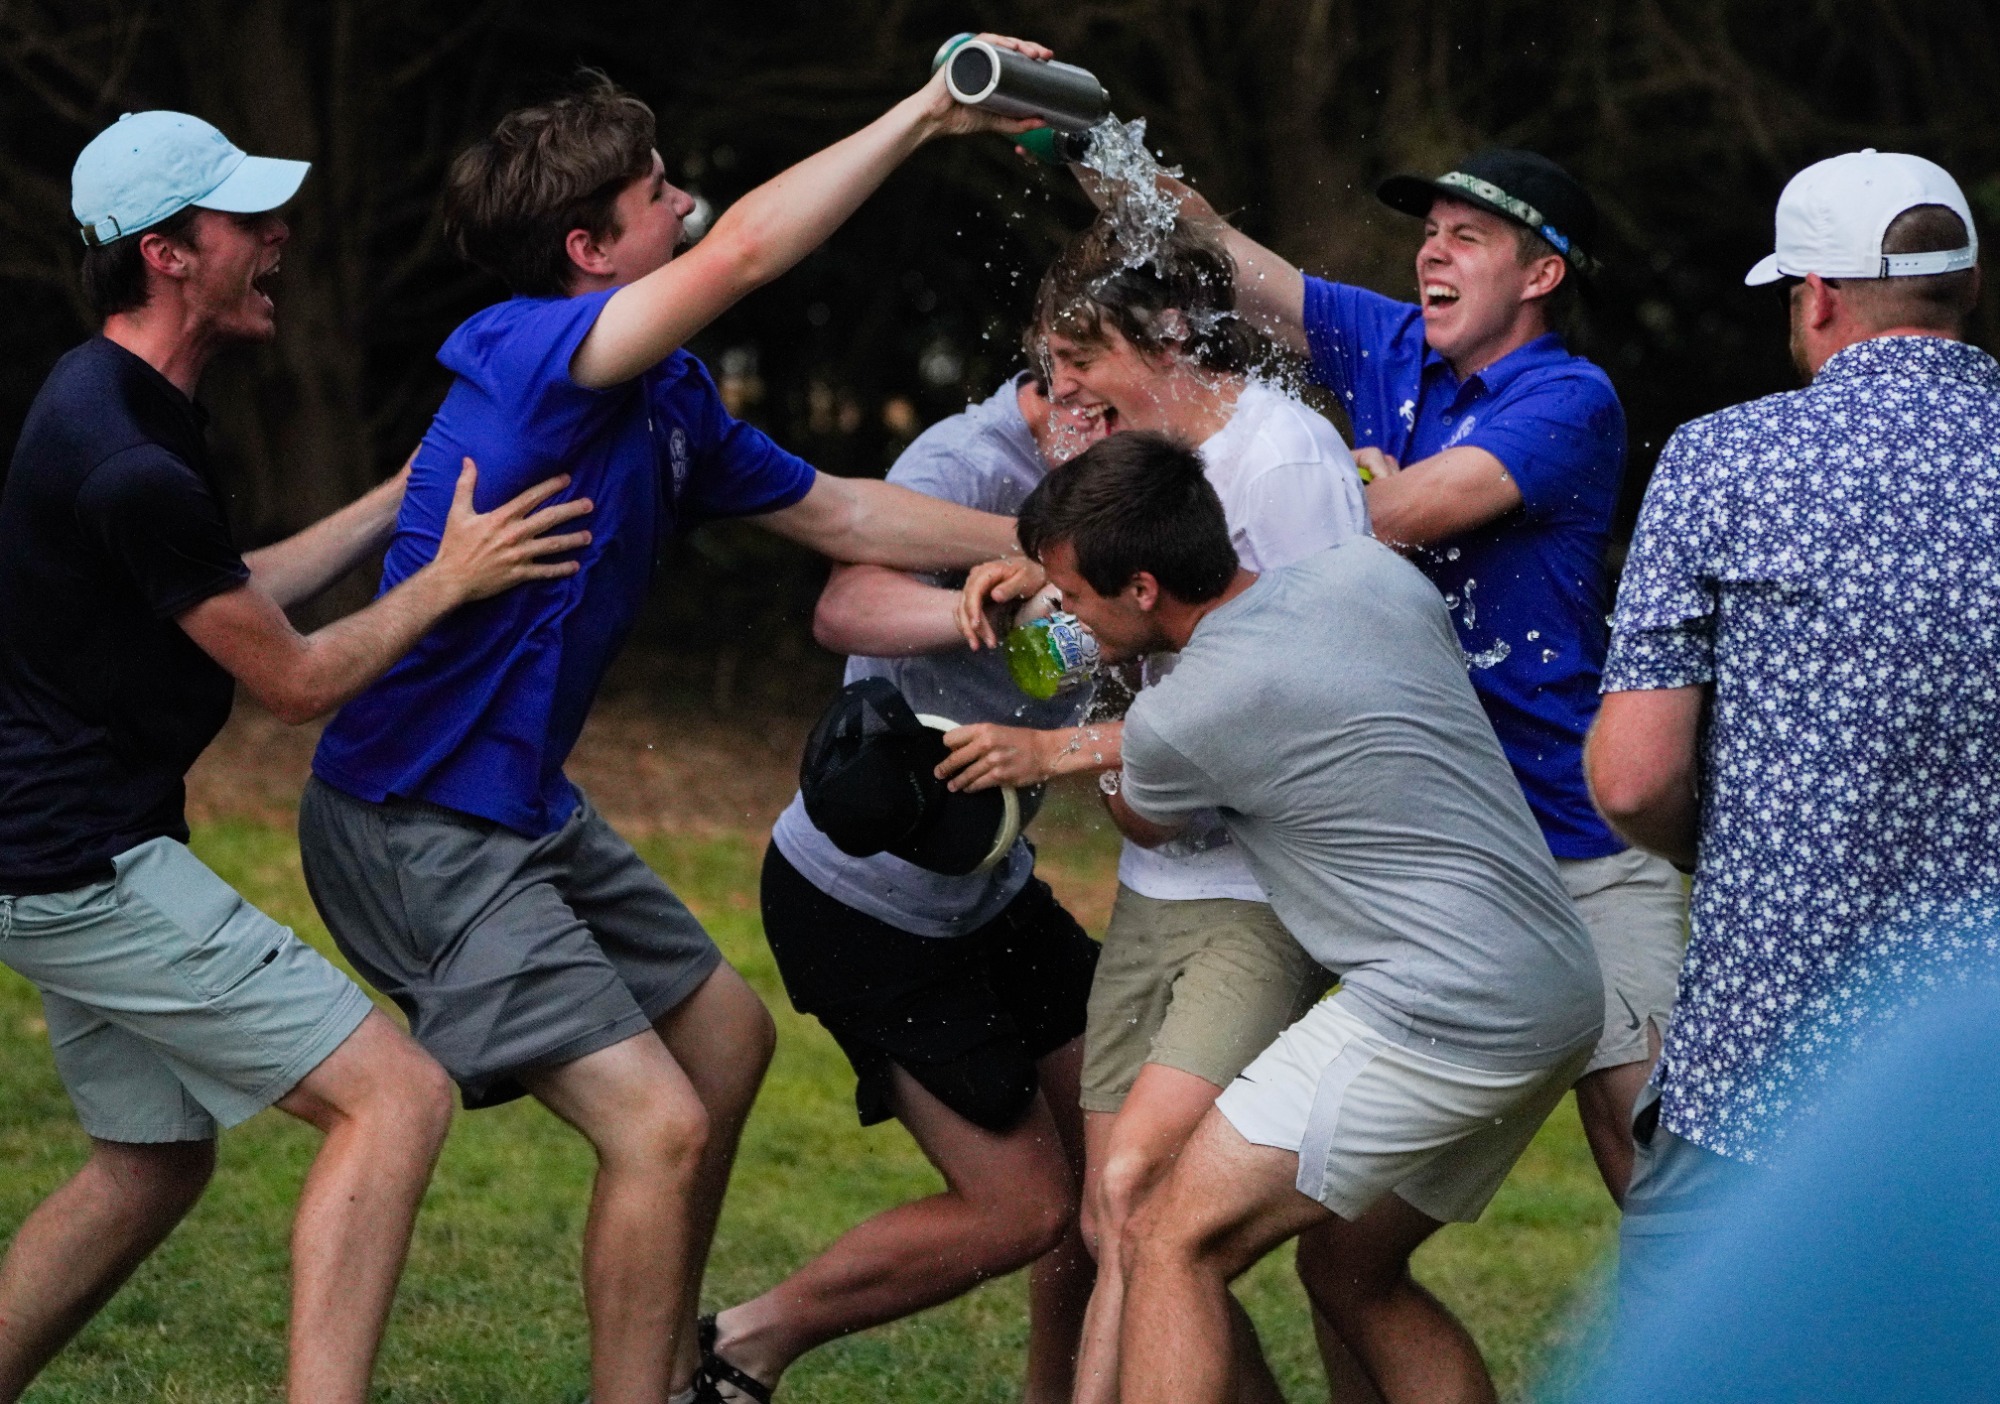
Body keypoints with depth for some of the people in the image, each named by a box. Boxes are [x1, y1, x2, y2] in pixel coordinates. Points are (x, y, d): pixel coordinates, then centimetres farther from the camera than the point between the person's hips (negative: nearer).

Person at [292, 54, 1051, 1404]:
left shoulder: (666, 404, 6)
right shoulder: (527, 356, -21)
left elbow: (839, 512, 18)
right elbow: (741, 252, -33)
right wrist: (928, 112, -27)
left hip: (532, 808, 11)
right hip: (423, 827, -11)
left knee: (726, 1036, 23)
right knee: (659, 1126, -17)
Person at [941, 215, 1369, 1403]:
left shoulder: (1287, 461, -13)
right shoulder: (1163, 459, 14)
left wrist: (1065, 752, -13)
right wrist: (1033, 577, 4)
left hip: (1265, 901, -9)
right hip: (1160, 882, 9)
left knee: (1135, 1189, -21)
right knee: (1119, 1224, 3)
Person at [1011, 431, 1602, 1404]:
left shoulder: (1177, 721, -12)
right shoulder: (1372, 572, 6)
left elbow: (1141, 821, 14)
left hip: (1440, 1019, -9)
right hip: (1565, 998, 9)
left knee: (1170, 1248, -5)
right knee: (1358, 1276, 22)